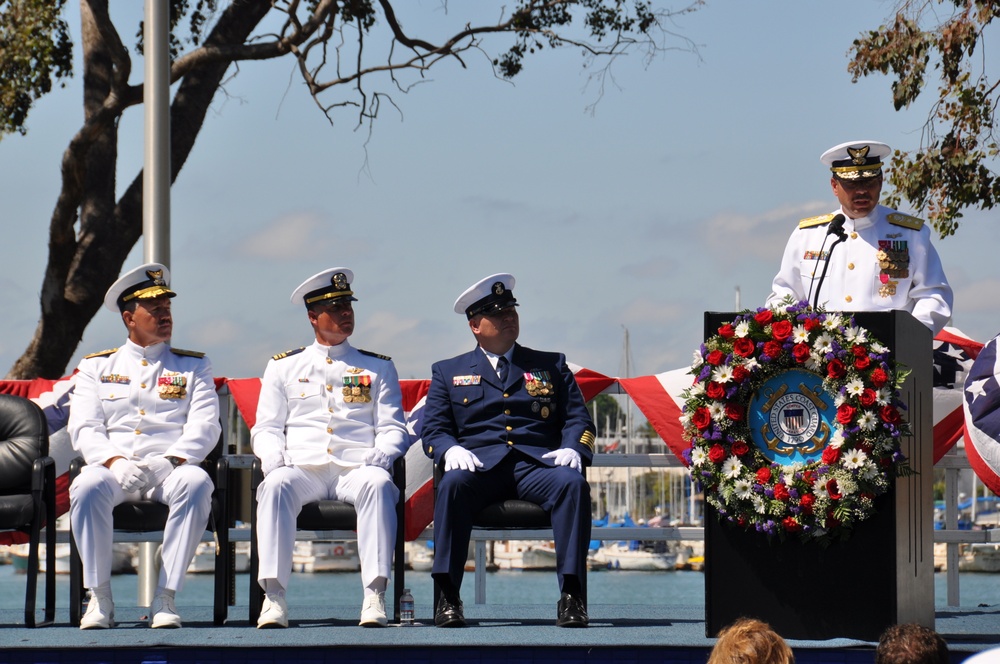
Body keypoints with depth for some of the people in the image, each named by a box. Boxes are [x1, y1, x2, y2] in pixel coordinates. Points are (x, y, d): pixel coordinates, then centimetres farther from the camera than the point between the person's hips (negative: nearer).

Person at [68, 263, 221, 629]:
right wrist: (115, 461, -17)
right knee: (87, 487, -36)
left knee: (197, 484, -36)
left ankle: (164, 598, -31)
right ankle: (99, 598, -25)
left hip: (170, 470, 0)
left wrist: (170, 461, -17)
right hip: (114, 466, 0)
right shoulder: (96, 367, 18)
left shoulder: (193, 366, 18)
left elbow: (204, 426, 3)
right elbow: (84, 428, 5)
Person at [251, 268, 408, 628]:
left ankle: (375, 594, -41)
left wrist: (380, 455, -11)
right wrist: (273, 457, -8)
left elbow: (392, 428, 12)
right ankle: (273, 595, -39)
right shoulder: (283, 367, 20)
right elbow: (266, 428, 15)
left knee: (378, 484, -36)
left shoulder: (378, 367, 20)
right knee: (276, 486, -35)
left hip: (357, 469, 0)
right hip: (302, 468, 0)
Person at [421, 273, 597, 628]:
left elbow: (578, 419, 16)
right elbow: (433, 430, 13)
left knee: (573, 483, -34)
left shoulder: (551, 365, 25)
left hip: (537, 463, 1)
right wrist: (450, 450, -11)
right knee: (453, 484, -36)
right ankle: (447, 596, -35)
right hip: (480, 463, -1)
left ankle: (572, 595, -37)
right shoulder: (448, 372, 22)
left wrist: (573, 449, -7)